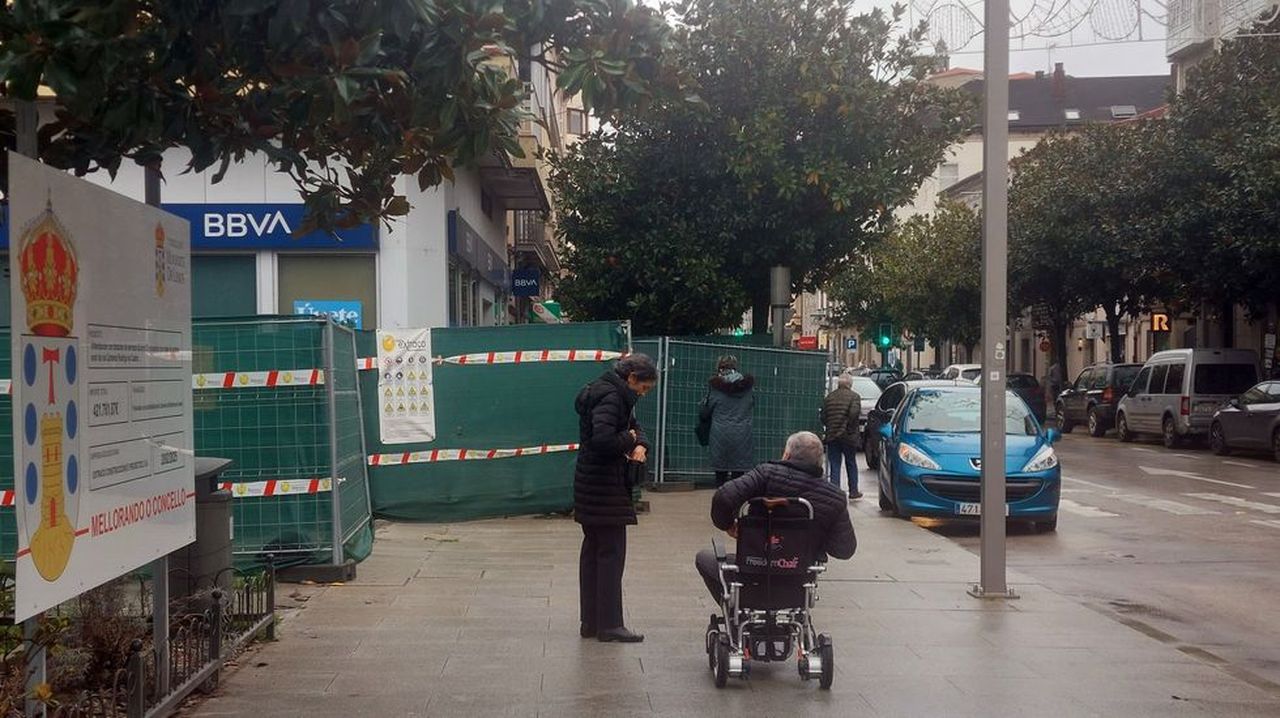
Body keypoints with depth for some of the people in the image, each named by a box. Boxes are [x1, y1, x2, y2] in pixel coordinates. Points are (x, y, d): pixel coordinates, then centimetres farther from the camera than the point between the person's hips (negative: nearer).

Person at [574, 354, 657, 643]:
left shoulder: (616, 395, 15)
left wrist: (640, 444, 0)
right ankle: (609, 625, 0)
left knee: (592, 550, 13)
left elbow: (634, 426, 22)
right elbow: (602, 440, -30)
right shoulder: (611, 397, -18)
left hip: (591, 485, 11)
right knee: (611, 553, -5)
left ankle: (590, 622, 20)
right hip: (606, 487, -11)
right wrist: (629, 439, -12)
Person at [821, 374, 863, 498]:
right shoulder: (854, 396, -4)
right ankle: (853, 491, 22)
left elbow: (823, 417, 4)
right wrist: (850, 428, -8)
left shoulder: (829, 397, 7)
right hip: (848, 437, -2)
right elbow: (854, 412, -20)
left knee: (834, 466, 5)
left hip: (832, 436, 2)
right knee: (851, 464, 14)